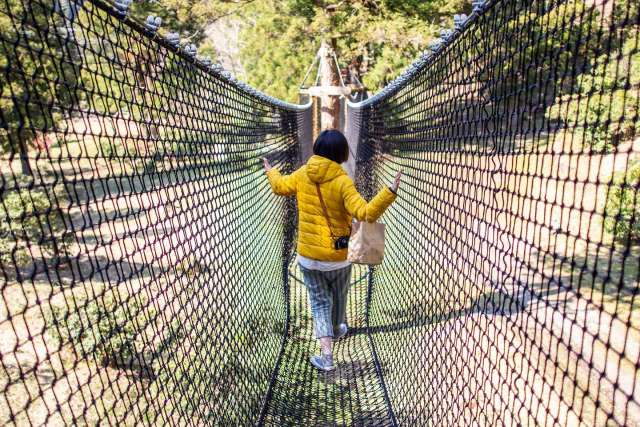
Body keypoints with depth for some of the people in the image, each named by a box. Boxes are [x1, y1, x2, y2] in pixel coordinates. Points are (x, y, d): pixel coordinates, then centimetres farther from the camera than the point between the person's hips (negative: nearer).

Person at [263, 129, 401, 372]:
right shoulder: (342, 181, -19)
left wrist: (271, 172, 36)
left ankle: (326, 355, 9)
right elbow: (365, 213, -28)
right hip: (338, 256, -2)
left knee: (319, 301, 14)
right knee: (339, 296, 25)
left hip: (308, 255, 2)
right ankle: (337, 330, 51)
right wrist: (390, 192, -30)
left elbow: (280, 186, 16)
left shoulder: (302, 175, -5)